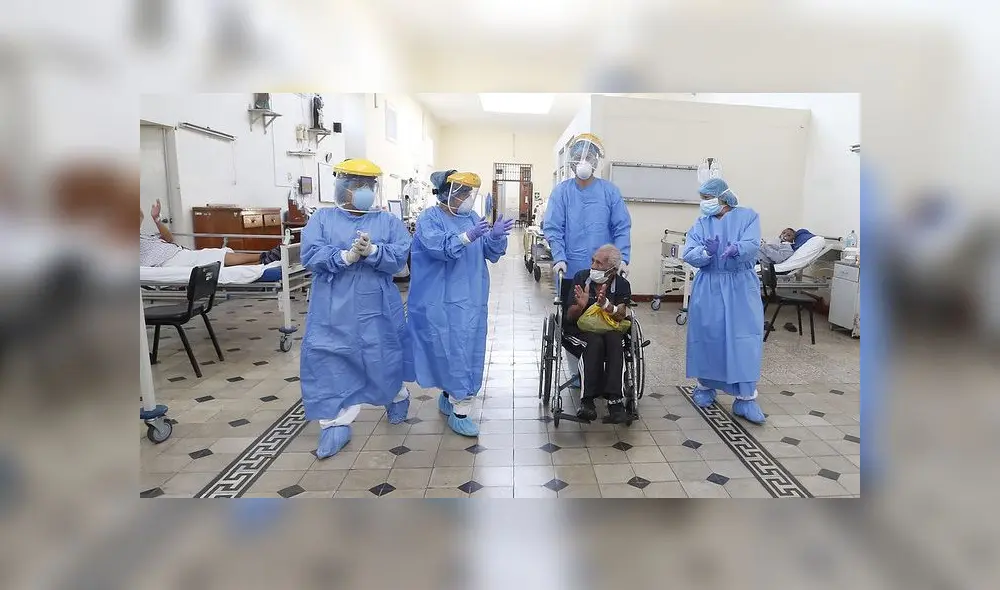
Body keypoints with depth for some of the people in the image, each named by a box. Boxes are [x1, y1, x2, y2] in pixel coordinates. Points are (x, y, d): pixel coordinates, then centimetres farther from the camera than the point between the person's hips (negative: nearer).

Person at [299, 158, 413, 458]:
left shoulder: (388, 221, 5)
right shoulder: (322, 218, 4)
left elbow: (399, 256, -9)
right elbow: (310, 255, -10)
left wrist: (371, 251, -26)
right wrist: (346, 257, -23)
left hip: (376, 308, 0)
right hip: (332, 310, 1)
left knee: (383, 359, 8)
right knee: (329, 362, 0)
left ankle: (397, 397, 39)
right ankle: (336, 424, 13)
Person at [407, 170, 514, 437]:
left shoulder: (472, 218, 12)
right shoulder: (430, 219, -6)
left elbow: (490, 253, 8)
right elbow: (438, 248, -24)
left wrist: (496, 236, -14)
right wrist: (467, 237, -38)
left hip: (471, 299, 7)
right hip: (442, 302, -7)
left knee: (467, 351, 11)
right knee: (451, 351, -7)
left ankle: (449, 397, 30)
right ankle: (459, 411, 1)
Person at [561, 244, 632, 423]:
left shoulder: (622, 285, -1)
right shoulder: (581, 278, -3)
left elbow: (621, 316, -15)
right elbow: (570, 317, -5)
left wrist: (606, 305, -35)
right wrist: (580, 306, -28)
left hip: (609, 330, 1)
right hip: (580, 330, -1)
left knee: (614, 339, -33)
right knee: (595, 342, -35)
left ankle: (614, 399, -37)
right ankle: (588, 399, -36)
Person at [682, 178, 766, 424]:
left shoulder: (748, 216, 1)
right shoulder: (700, 224, 7)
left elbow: (752, 245, -15)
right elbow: (688, 255, -6)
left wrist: (737, 249, -37)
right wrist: (706, 252, -27)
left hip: (741, 288, -2)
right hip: (708, 288, 2)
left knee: (744, 340, -6)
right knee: (707, 336, 5)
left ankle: (745, 398, -1)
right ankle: (705, 386, 23)